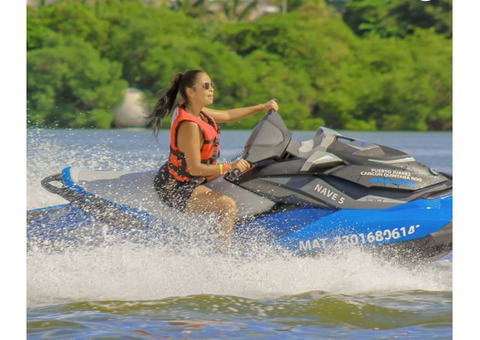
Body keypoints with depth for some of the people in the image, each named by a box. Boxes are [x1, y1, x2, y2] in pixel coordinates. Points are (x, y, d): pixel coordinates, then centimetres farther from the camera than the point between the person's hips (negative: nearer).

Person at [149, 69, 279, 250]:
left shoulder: (197, 111, 0)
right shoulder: (189, 125, -30)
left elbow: (227, 115, 14)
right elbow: (195, 168, -32)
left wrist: (261, 107, 14)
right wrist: (229, 167, -39)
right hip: (178, 190, -11)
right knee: (228, 204, -27)